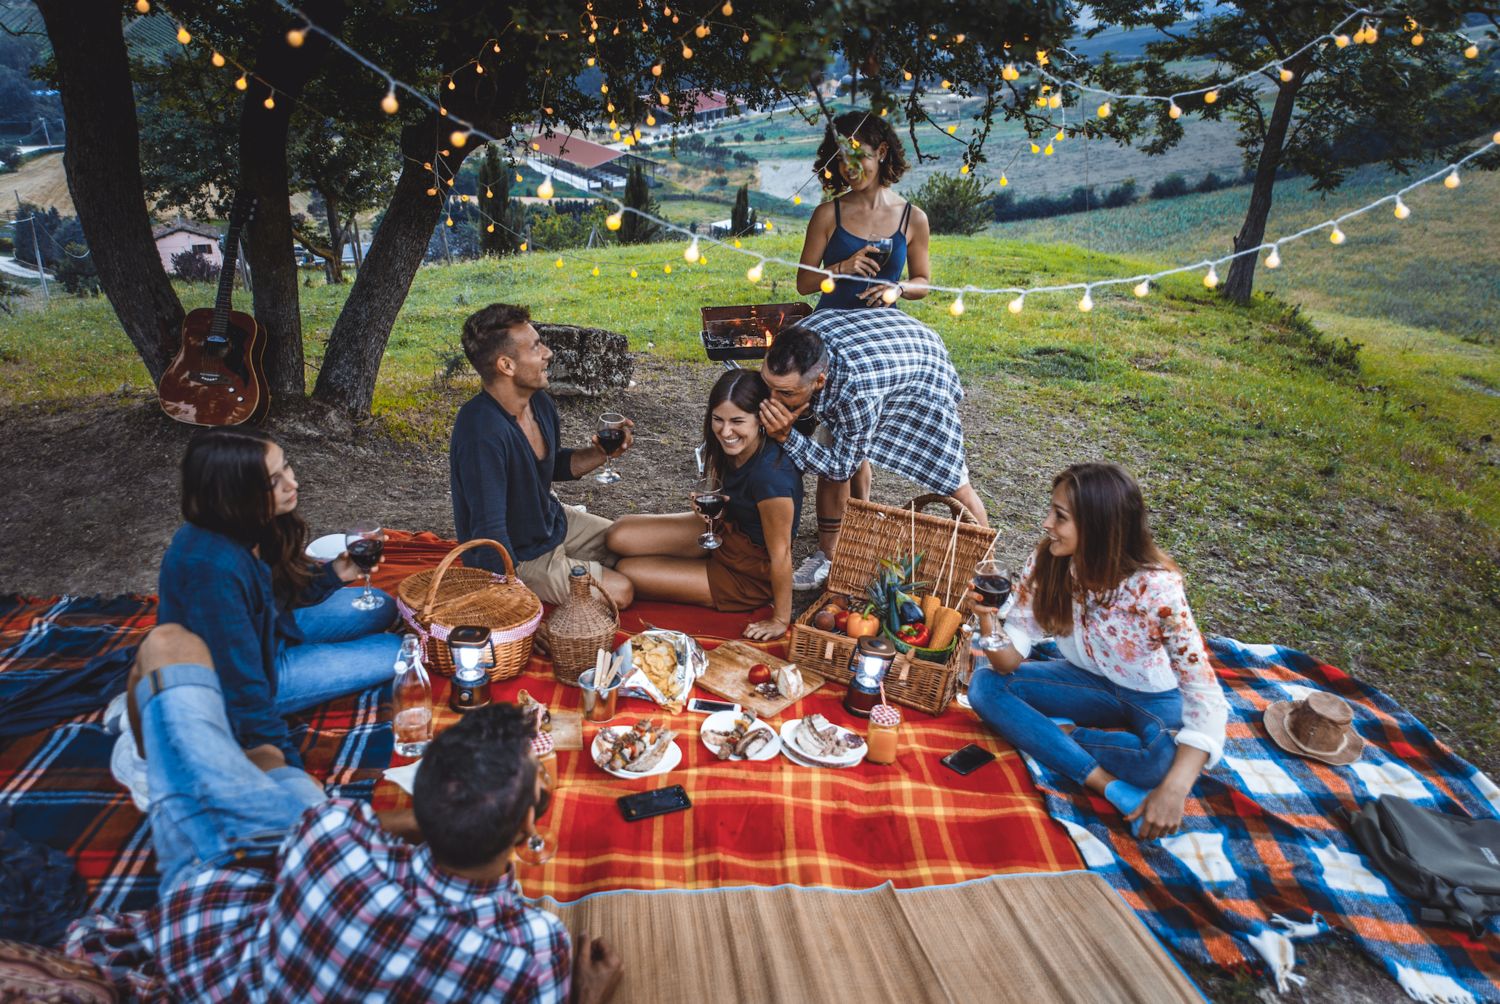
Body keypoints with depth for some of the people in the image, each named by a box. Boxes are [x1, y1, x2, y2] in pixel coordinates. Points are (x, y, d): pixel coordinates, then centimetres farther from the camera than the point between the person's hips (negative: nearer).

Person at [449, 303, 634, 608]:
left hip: (553, 522, 9)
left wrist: (601, 453, -6)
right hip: (517, 557, -8)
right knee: (619, 591, -14)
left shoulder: (539, 402, -7)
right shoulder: (483, 433, -35)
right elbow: (490, 532, -33)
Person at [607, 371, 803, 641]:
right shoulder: (735, 449, -10)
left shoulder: (770, 474, -36)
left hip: (751, 574, -8)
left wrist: (780, 621, -17)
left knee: (627, 572, -8)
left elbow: (780, 554, -26)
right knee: (620, 535, -5)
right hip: (726, 530, 8)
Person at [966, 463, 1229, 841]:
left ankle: (1060, 733, -10)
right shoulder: (1046, 561, -19)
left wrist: (1174, 790, -45)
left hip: (1153, 696, -4)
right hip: (1089, 682, 4)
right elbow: (1011, 659, -15)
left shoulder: (1154, 586, -31)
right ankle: (1115, 789, -24)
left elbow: (1206, 695, -32)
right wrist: (988, 625, -40)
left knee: (1168, 757, -37)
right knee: (986, 684, -20)